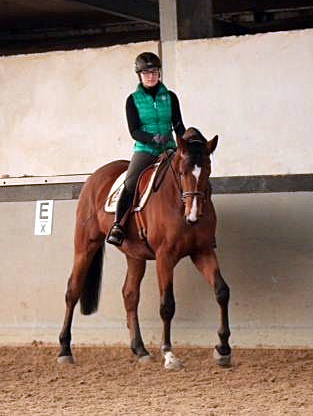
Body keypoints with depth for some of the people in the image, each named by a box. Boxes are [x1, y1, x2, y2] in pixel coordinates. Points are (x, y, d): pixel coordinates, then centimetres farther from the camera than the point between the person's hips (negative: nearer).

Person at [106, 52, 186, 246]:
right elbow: (134, 131, -4)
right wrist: (154, 139, -22)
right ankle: (118, 226, -23)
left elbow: (179, 126, 9)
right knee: (130, 184, -23)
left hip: (168, 149, 2)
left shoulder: (170, 97, 10)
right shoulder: (133, 100, 4)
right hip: (144, 150, -2)